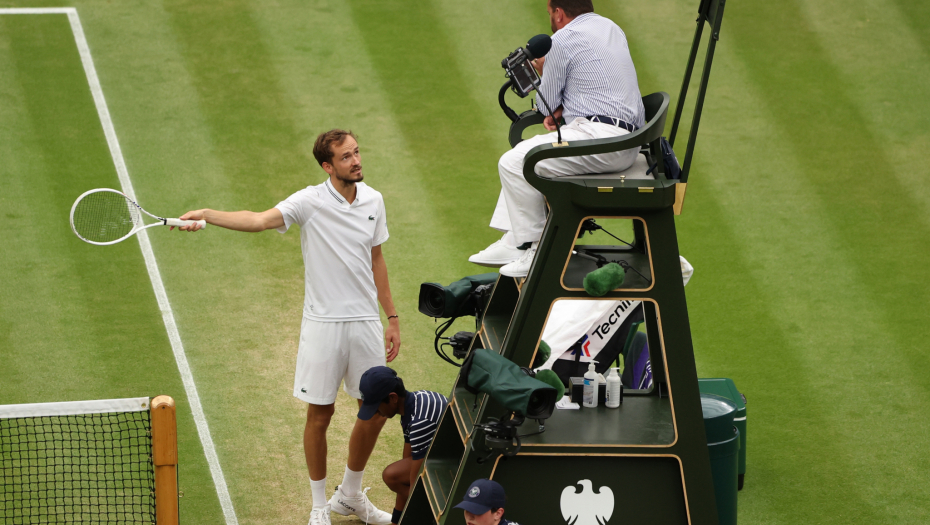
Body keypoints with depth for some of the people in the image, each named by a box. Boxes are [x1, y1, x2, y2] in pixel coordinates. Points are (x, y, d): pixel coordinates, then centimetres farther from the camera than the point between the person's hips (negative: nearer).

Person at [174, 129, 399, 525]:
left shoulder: (373, 200, 5)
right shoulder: (310, 202, -10)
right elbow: (259, 220, -25)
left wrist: (392, 318, 16)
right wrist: (206, 215, -41)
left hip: (365, 322, 5)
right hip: (323, 324, -4)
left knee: (375, 411, 10)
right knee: (319, 413, 3)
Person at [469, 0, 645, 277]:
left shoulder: (563, 40, -9)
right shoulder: (611, 28, 19)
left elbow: (546, 105, -1)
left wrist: (544, 73, 19)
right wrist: (560, 108, 13)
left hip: (601, 139, -10)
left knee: (513, 163, -12)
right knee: (522, 153, 20)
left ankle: (535, 250, -6)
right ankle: (512, 243, 17)